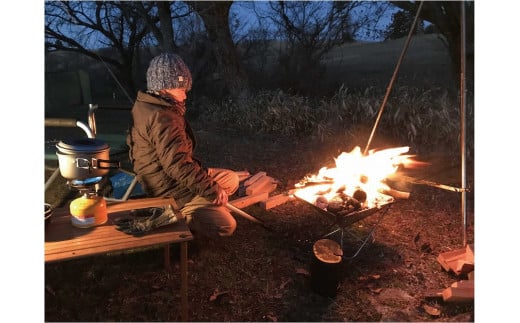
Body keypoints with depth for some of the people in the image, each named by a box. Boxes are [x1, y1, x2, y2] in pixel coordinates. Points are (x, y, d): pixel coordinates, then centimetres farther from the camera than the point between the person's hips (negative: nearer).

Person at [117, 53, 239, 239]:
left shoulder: (148, 106, 8)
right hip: (170, 189, -11)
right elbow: (178, 166, -29)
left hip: (168, 179, 11)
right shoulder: (161, 117, -25)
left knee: (231, 179, 18)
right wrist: (213, 190, -20)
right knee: (225, 226, -15)